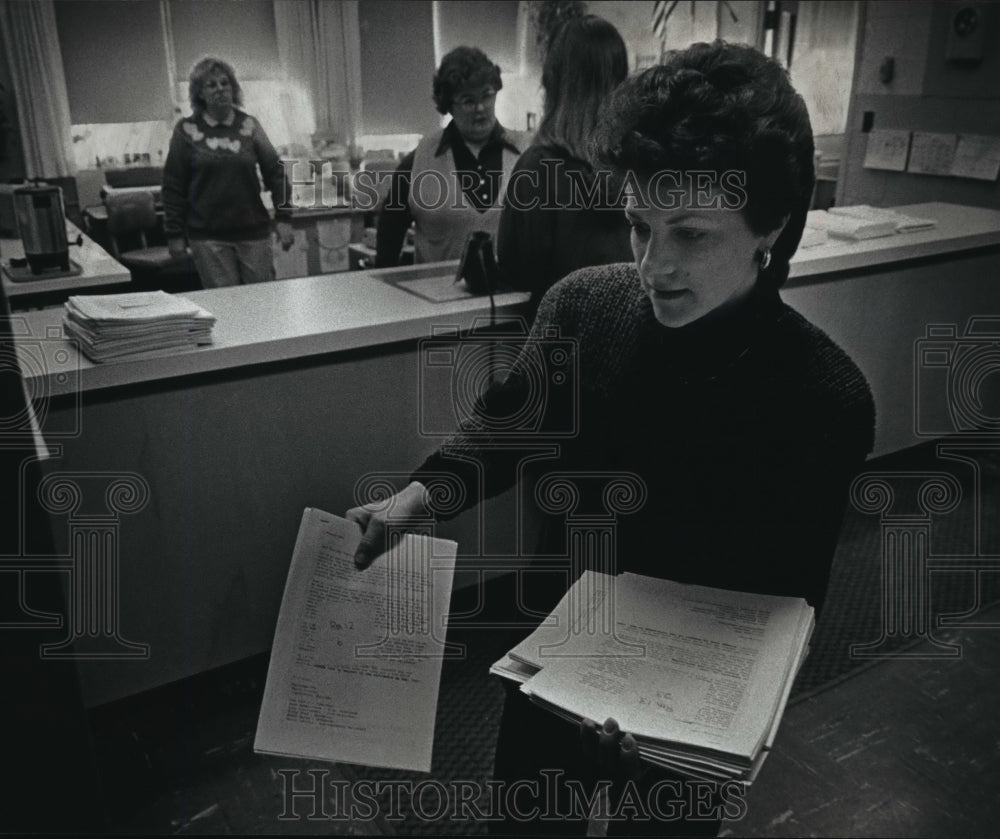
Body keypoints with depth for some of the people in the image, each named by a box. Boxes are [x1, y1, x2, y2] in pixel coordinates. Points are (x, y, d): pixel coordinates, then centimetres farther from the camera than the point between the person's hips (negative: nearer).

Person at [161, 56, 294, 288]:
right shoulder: (187, 130, 2)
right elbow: (173, 185, 3)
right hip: (207, 236, -1)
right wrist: (174, 234, 0)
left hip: (253, 231, 2)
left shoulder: (249, 125, 7)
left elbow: (275, 171, 7)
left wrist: (284, 218, 0)